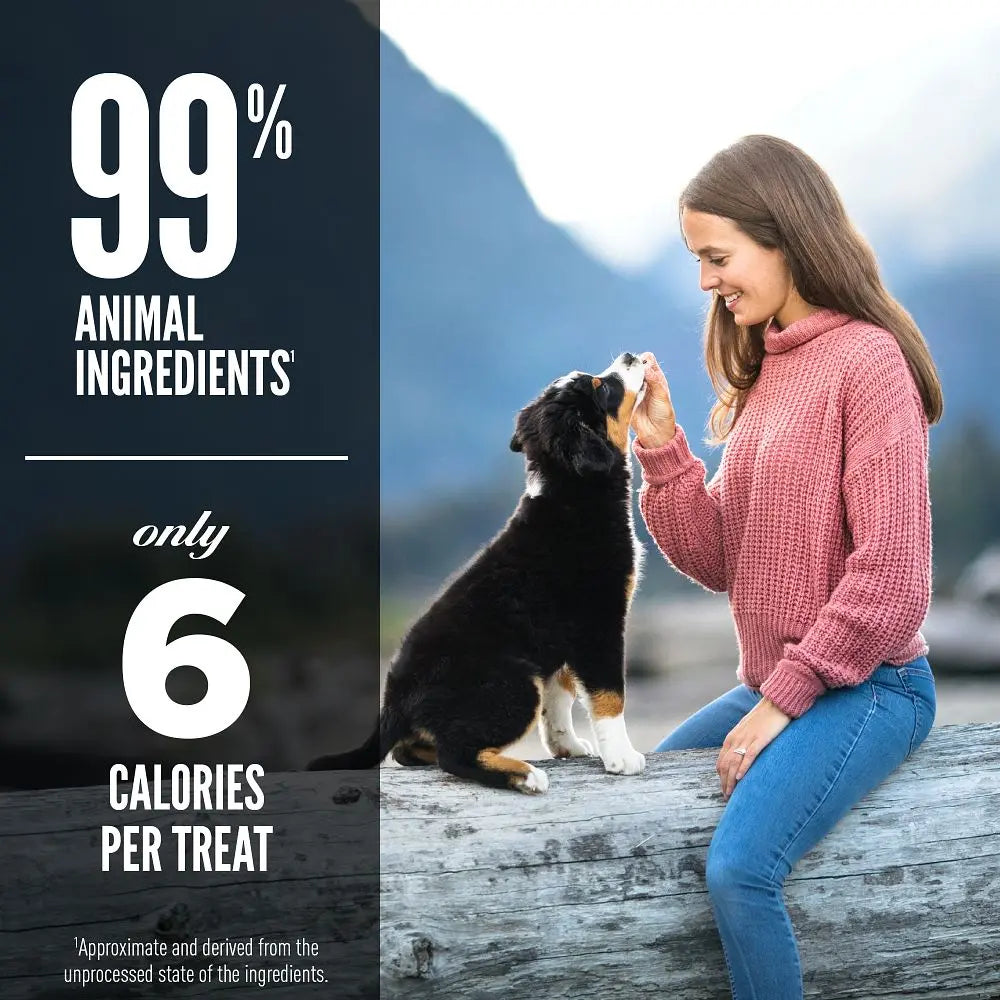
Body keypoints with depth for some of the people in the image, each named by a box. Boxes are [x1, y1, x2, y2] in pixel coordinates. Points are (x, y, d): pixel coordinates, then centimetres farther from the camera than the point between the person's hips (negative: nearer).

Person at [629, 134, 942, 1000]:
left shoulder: (865, 360, -15)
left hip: (867, 689, -9)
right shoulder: (766, 369, 10)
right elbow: (720, 560, 7)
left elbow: (890, 577, -19)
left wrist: (784, 699, -16)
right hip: (775, 685, 9)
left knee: (739, 869, -27)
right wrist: (660, 448, -5)